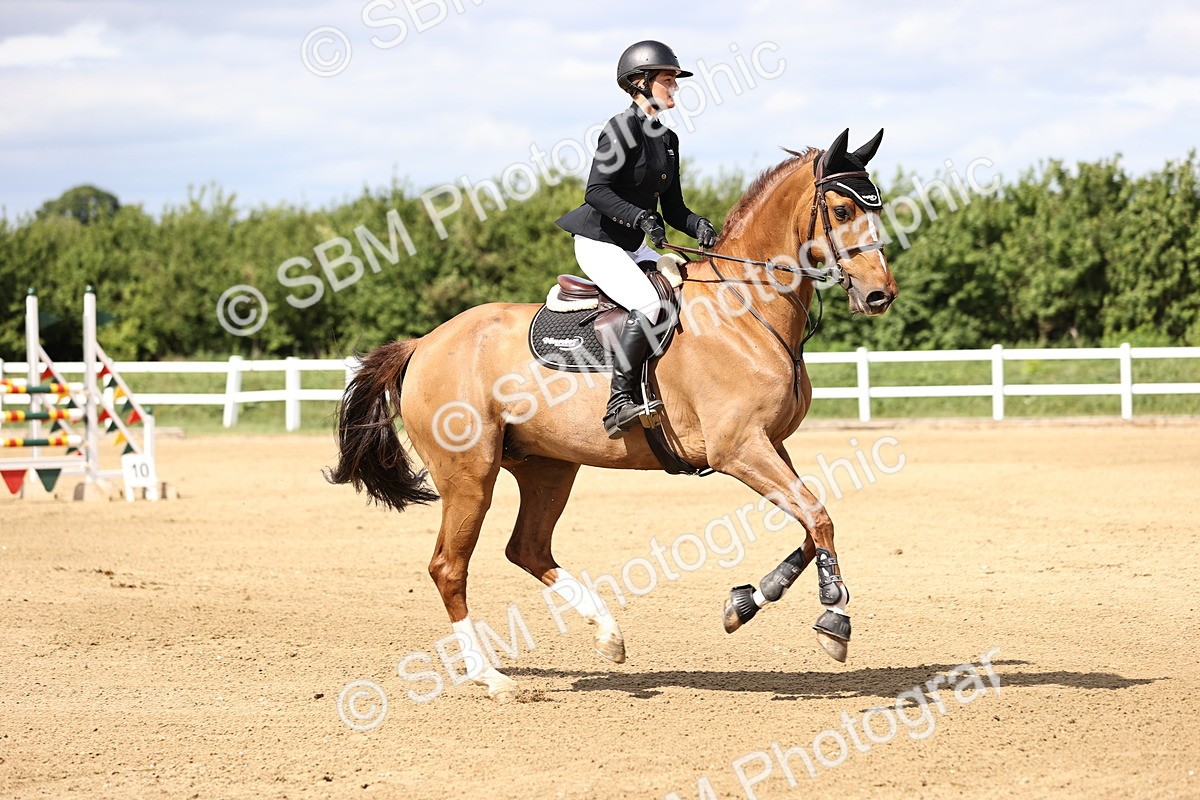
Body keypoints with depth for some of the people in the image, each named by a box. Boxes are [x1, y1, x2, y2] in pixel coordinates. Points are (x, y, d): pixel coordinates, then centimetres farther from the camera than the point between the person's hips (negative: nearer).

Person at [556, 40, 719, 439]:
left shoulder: (668, 139, 11)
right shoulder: (622, 129, -14)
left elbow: (673, 208, 13)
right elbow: (596, 192, -22)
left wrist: (699, 226, -7)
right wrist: (641, 217, -34)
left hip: (637, 246, 9)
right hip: (599, 242, -9)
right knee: (648, 304, -29)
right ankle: (619, 404, -30)